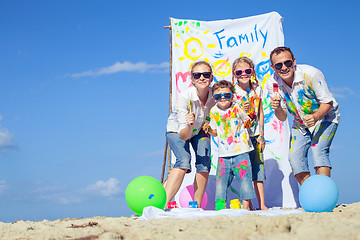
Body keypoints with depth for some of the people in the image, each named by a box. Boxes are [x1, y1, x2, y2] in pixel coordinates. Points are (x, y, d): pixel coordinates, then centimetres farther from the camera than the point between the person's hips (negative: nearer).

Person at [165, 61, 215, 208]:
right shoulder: (184, 96, -35)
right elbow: (184, 135, -35)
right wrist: (189, 125, -54)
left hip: (199, 130, 4)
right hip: (177, 130, -4)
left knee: (204, 164, -16)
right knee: (184, 162, -27)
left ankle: (197, 207, -2)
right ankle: (163, 204, -31)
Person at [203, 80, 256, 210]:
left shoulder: (237, 109, -5)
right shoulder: (214, 112, 4)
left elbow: (247, 121, 7)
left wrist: (247, 123, -16)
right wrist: (209, 129, -6)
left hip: (241, 152, -3)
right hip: (224, 154, 3)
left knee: (244, 178, -3)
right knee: (221, 180, 4)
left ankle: (246, 206, 8)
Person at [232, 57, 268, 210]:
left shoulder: (257, 89, 5)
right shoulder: (232, 91, -6)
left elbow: (260, 113, 10)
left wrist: (261, 134, 5)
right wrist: (242, 111, -26)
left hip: (254, 135, 3)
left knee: (258, 167, 3)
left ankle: (262, 204, 6)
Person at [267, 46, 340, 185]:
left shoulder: (311, 74, -29)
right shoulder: (272, 84, -16)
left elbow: (327, 102, -20)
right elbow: (282, 117, -9)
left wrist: (315, 117, -41)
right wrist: (277, 108, -33)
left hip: (324, 116, -4)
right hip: (301, 122, 4)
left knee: (318, 151, -24)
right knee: (295, 156, -9)